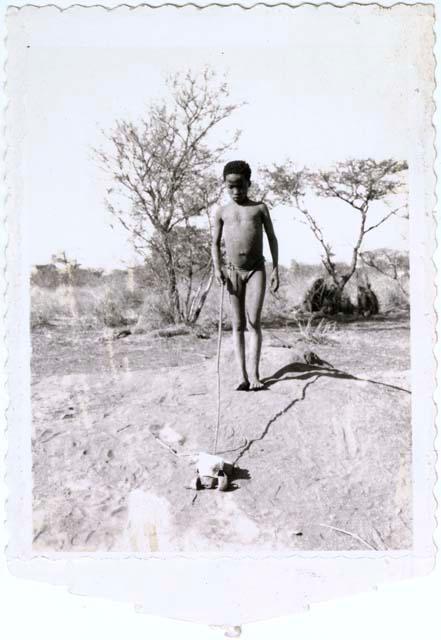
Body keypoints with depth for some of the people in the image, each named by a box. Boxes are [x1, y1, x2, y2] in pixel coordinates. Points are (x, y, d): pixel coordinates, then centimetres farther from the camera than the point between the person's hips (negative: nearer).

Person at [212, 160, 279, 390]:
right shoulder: (222, 212, 7)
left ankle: (254, 373, -8)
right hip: (233, 272, 2)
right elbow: (215, 243, 8)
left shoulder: (260, 207, 5)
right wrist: (217, 268, -8)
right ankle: (242, 375, 1)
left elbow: (272, 238, 6)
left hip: (256, 270, -1)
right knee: (238, 324, 1)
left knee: (254, 321, -11)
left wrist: (276, 268, 0)